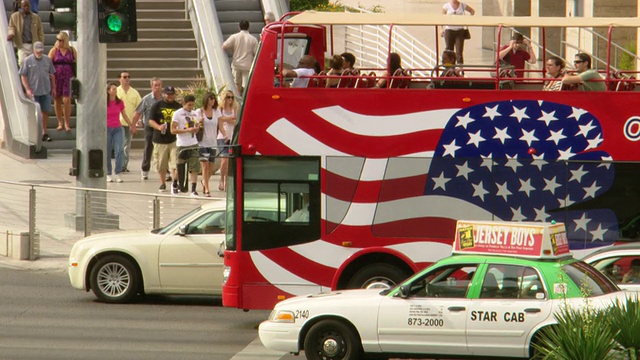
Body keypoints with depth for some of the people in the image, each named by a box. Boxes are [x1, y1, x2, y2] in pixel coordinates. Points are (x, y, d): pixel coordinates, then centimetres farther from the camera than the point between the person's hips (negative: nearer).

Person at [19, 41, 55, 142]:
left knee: (45, 111, 5)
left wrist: (53, 88, 12)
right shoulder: (27, 61, -5)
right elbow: (23, 76, -5)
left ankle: (44, 133, 14)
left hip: (46, 91, 3)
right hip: (33, 92, -3)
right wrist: (28, 89, -13)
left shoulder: (47, 60, 6)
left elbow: (52, 75, 14)